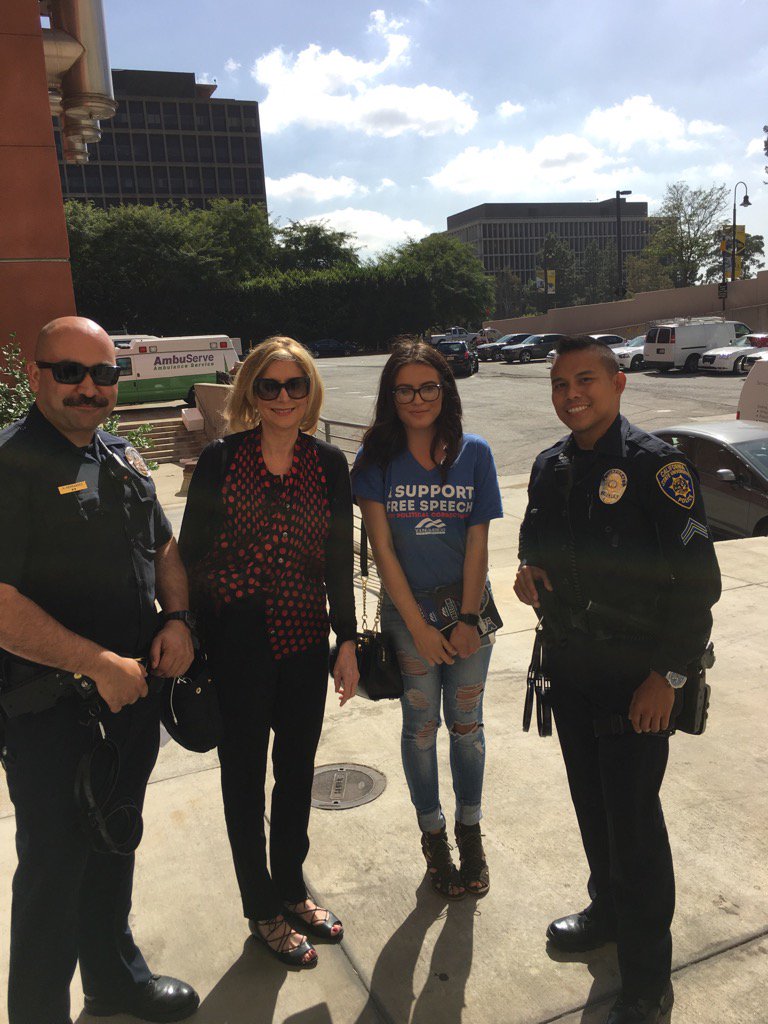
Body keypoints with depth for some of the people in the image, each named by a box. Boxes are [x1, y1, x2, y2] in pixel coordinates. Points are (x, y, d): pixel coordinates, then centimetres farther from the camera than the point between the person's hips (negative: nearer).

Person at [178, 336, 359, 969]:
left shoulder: (329, 464, 0)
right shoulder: (221, 460, -7)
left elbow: (339, 559, 4)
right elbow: (191, 553, -4)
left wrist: (347, 640, 4)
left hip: (304, 641, 3)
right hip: (235, 643, -3)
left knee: (298, 771, 17)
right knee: (246, 776, 12)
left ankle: (291, 890, 42)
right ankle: (263, 911, 34)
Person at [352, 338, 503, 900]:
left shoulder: (474, 453, -5)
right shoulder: (377, 459, -8)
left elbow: (478, 544, -4)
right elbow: (383, 548, -9)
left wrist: (468, 619, -8)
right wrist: (420, 627, -11)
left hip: (468, 611, 1)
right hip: (408, 612, -1)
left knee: (467, 725, 12)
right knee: (421, 727, 11)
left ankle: (470, 832, 33)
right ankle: (434, 835, 32)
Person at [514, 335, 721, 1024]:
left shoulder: (654, 464, -16)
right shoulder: (551, 467, 5)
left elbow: (698, 578, -17)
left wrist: (668, 676, -18)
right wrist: (528, 567, -2)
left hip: (636, 677, -6)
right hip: (567, 666, 6)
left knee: (633, 819, 3)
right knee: (591, 803, 21)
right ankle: (608, 912, 45)